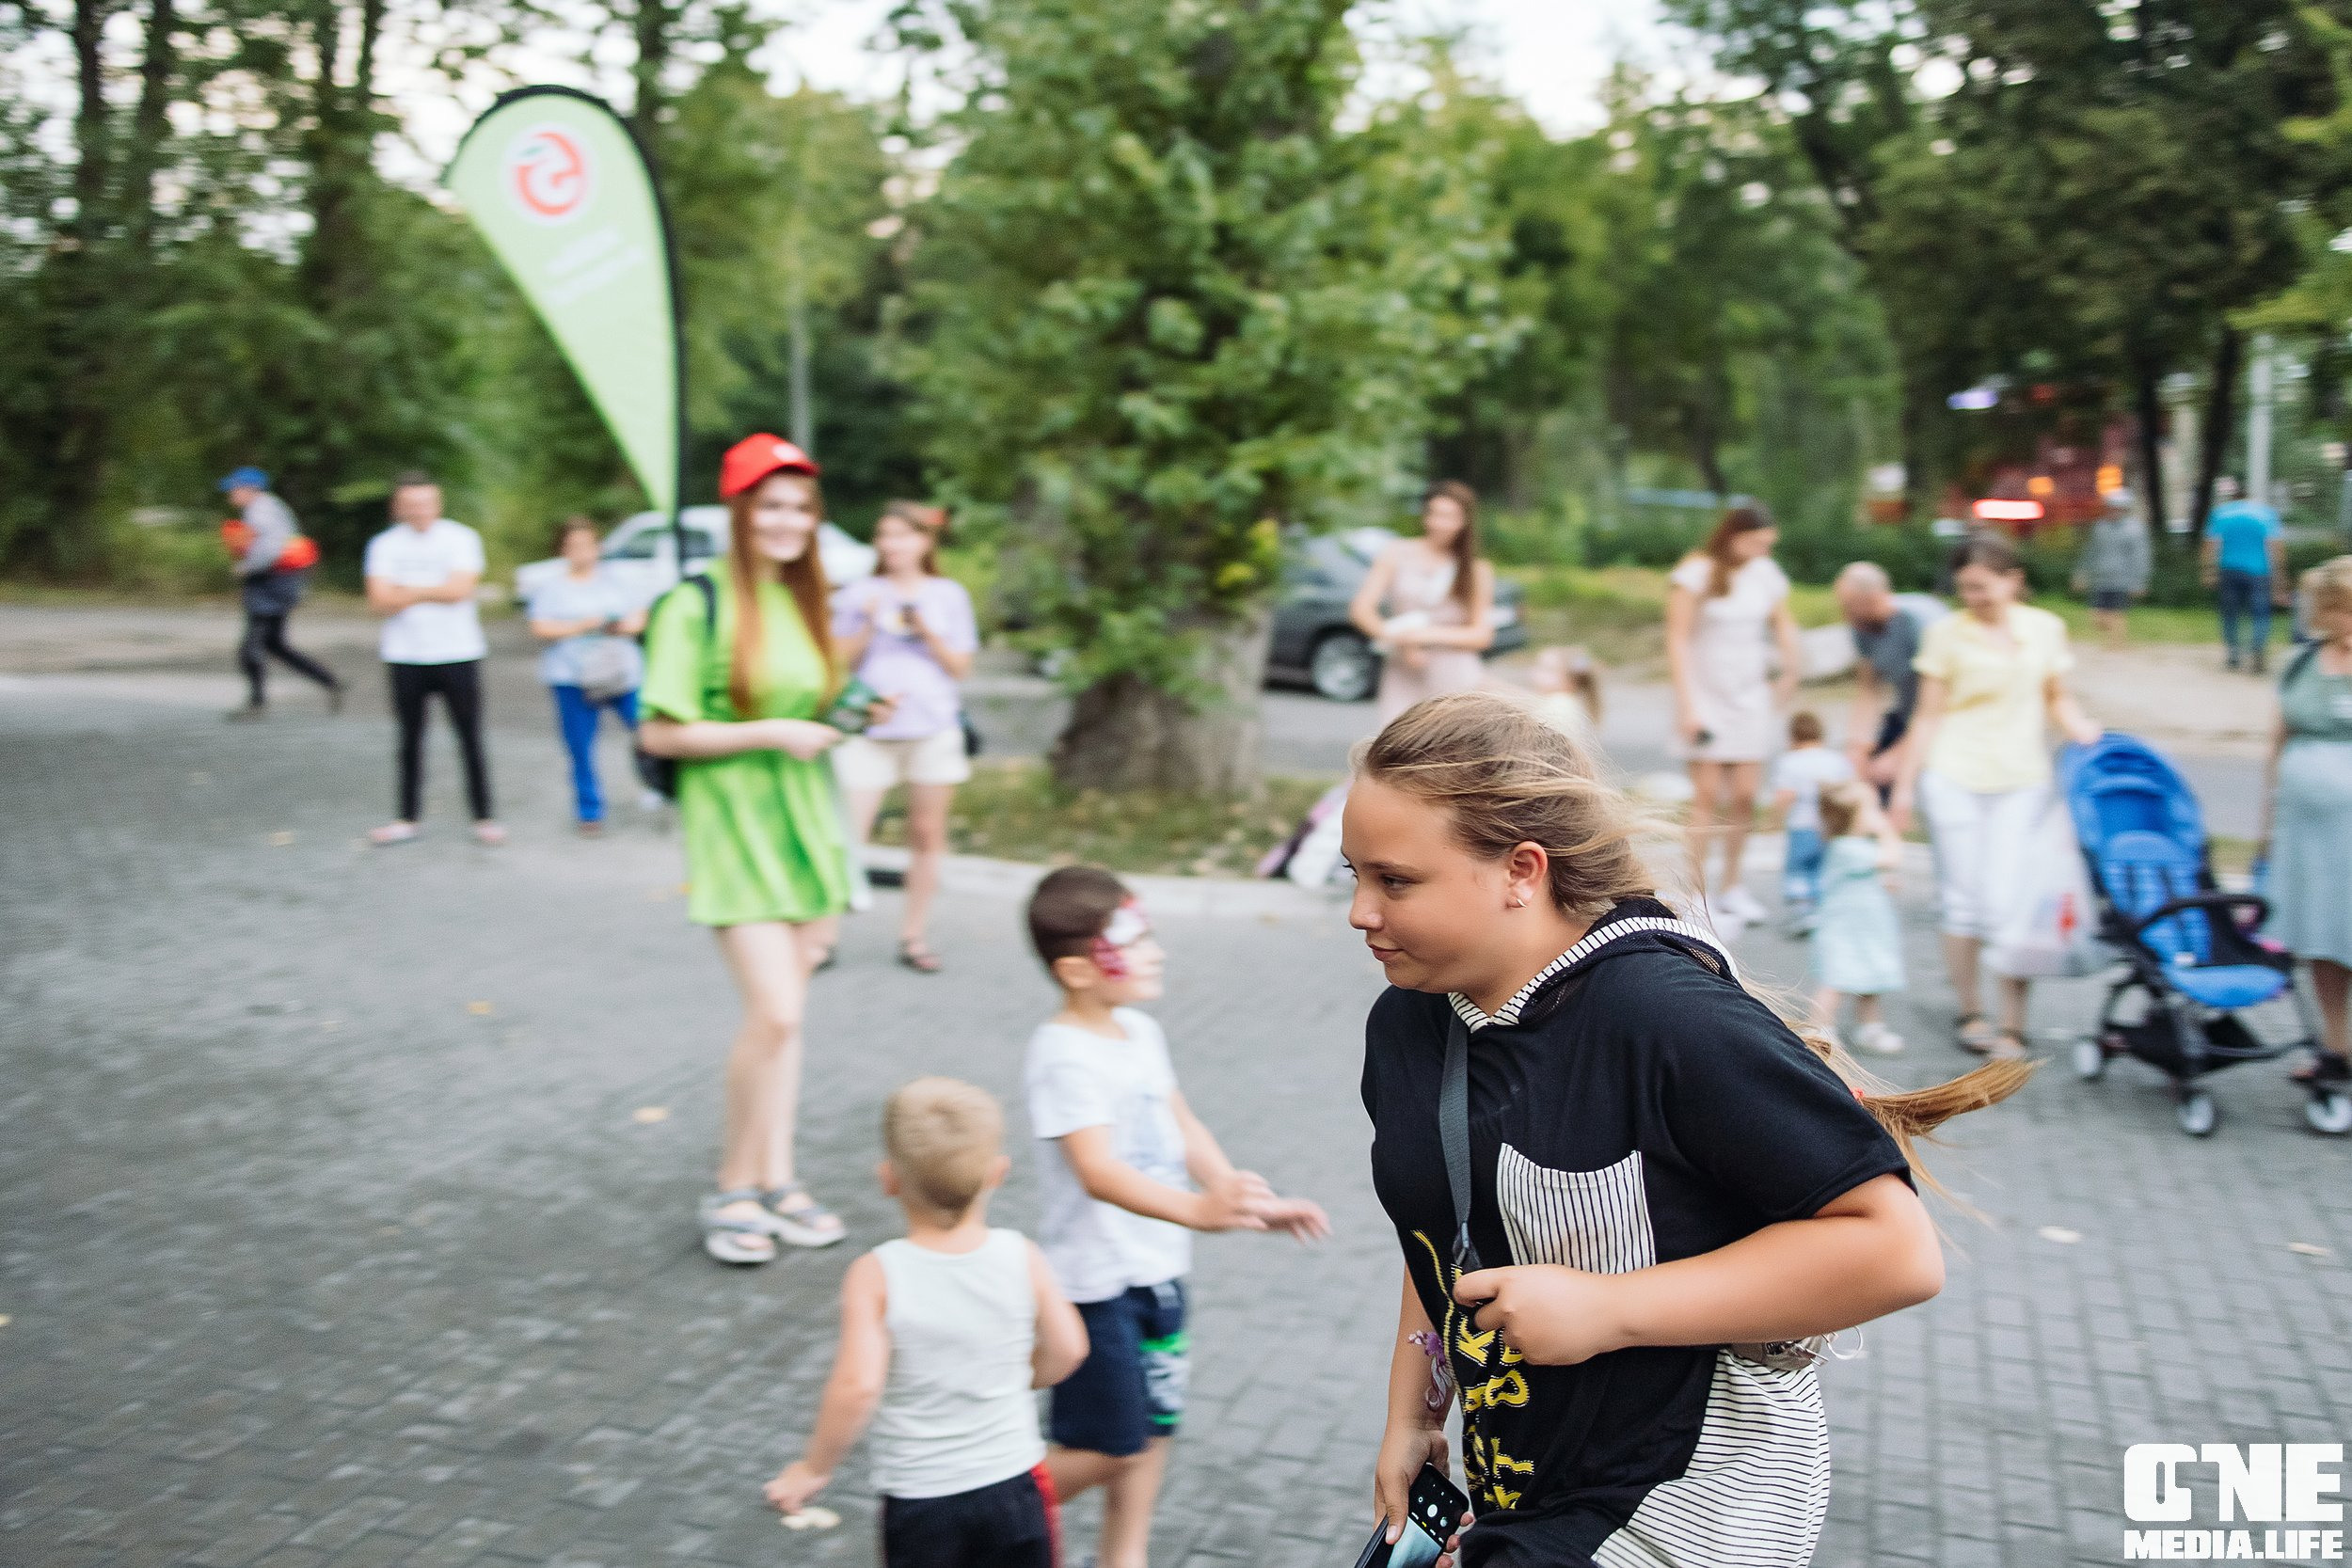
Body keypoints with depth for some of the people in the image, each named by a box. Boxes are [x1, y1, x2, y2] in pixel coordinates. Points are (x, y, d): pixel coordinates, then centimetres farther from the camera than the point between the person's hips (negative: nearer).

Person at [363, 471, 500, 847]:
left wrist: (408, 591, -8)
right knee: (410, 741, 8)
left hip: (458, 655, -2)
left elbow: (461, 589, -13)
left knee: (471, 738, 0)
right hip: (405, 657, 2)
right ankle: (408, 819, 16)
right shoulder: (384, 545, 6)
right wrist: (434, 593, -12)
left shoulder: (461, 538, 0)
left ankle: (483, 817, 7)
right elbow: (379, 601, -6)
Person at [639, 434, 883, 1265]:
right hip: (732, 825, -7)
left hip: (804, 821, 7)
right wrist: (772, 733, -17)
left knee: (783, 1013, 9)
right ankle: (735, 1187, 4)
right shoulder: (697, 606, -10)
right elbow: (660, 732, -13)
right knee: (775, 1010, -14)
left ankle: (774, 1180, 20)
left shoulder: (804, 601, 13)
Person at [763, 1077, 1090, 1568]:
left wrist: (814, 1468, -10)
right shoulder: (1021, 1257, -10)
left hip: (919, 1500, -2)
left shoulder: (875, 1277, -18)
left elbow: (857, 1385, -25)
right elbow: (1067, 1349, -1)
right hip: (1015, 1485, 2)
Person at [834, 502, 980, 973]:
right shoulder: (860, 595, 8)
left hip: (932, 727, 1)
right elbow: (840, 662, 6)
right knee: (847, 833, -9)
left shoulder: (949, 595, 10)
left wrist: (926, 632, -8)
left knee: (927, 835, 5)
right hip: (868, 727, -1)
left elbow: (961, 666, 7)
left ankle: (914, 936, 15)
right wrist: (867, 625, -9)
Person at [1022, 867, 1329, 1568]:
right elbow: (1098, 1171, -34)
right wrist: (1198, 1210, -47)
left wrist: (1244, 1198, 5)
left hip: (1157, 1268, 8)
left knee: (1153, 1428, 16)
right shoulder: (1064, 1055, -23)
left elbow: (1183, 1127, 14)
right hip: (1095, 1279, -8)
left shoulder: (1140, 1032, 5)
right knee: (1108, 1447, 0)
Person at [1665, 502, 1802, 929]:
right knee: (1708, 797, -5)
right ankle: (1698, 894, 2)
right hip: (1706, 696, -4)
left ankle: (1732, 887, 15)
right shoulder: (1695, 574, -9)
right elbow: (1678, 640, -11)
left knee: (1745, 797, 2)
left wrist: (1790, 669, 0)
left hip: (1750, 697, 5)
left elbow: (1783, 624, 17)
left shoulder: (1766, 573, 6)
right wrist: (1686, 704, -16)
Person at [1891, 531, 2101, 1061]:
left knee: (2006, 902, -8)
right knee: (1963, 900, 2)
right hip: (1953, 777, 0)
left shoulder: (2045, 629, 6)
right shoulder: (1947, 633, 1)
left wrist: (2088, 738, -5)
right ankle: (1969, 1012, 18)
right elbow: (1928, 715, 4)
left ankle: (2013, 1026, 2)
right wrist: (1905, 785, 3)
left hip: (2020, 781, 1)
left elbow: (2058, 700, 15)